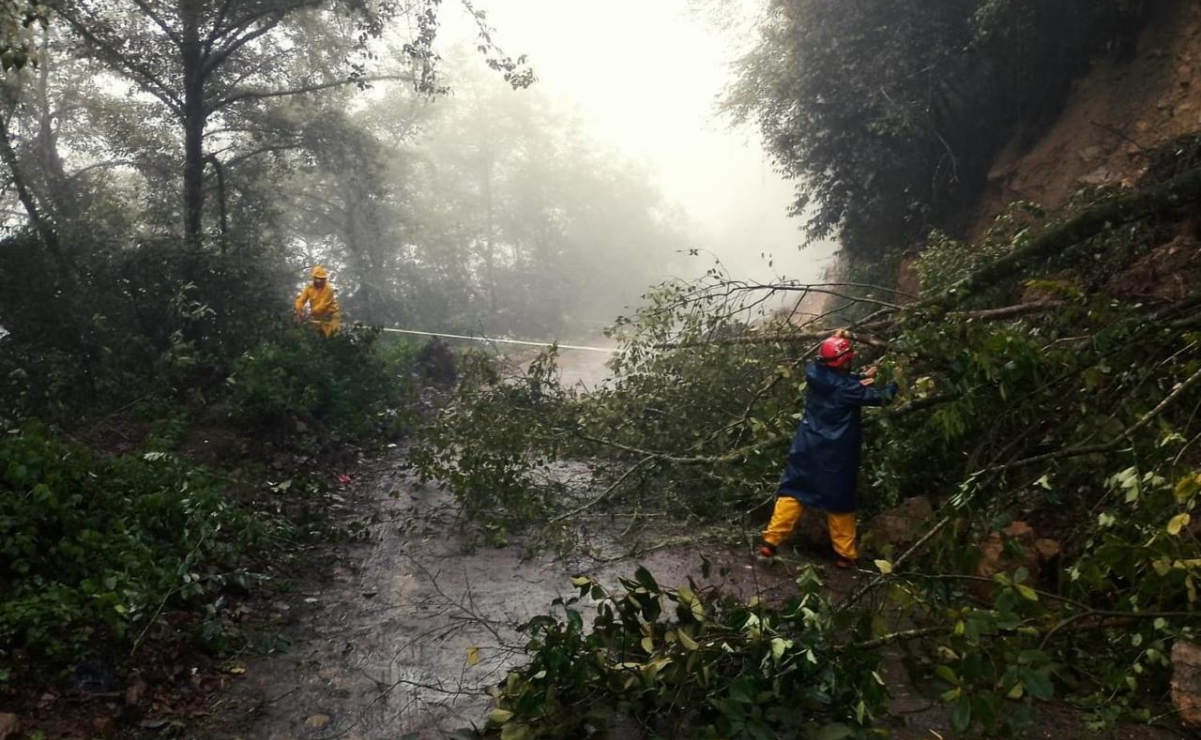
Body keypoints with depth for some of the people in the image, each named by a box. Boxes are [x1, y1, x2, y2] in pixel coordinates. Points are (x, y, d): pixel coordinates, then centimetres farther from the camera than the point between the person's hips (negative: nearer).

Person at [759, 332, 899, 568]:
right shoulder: (848, 388, -16)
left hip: (808, 448, 4)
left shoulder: (815, 374, -4)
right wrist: (894, 383, 16)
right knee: (839, 501, 9)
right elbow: (881, 397, -3)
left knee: (793, 491, 9)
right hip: (836, 455, -3)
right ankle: (845, 554, 17)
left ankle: (770, 541, 2)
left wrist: (862, 377, 15)